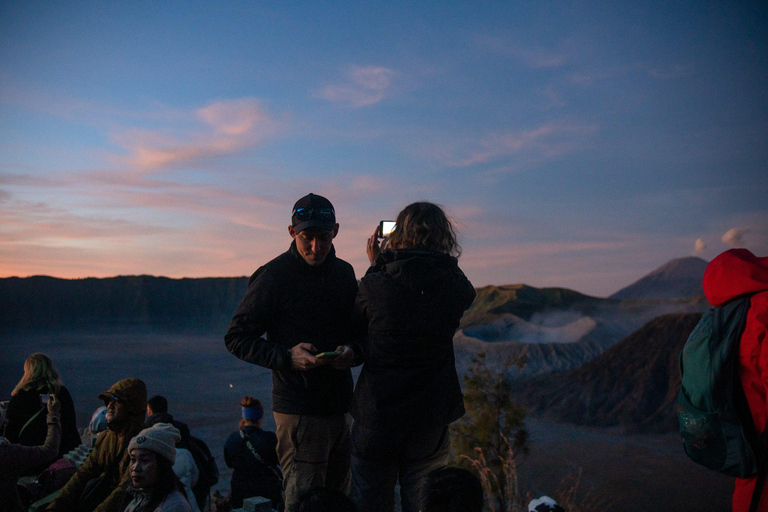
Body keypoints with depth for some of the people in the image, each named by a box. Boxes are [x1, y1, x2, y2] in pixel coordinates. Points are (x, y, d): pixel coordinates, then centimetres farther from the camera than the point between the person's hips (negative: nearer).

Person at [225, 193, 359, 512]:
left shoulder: (344, 273, 10)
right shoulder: (274, 276, -8)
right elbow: (236, 338, -6)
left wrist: (352, 352, -5)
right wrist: (286, 357, -20)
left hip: (340, 406, 6)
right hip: (299, 410, -6)